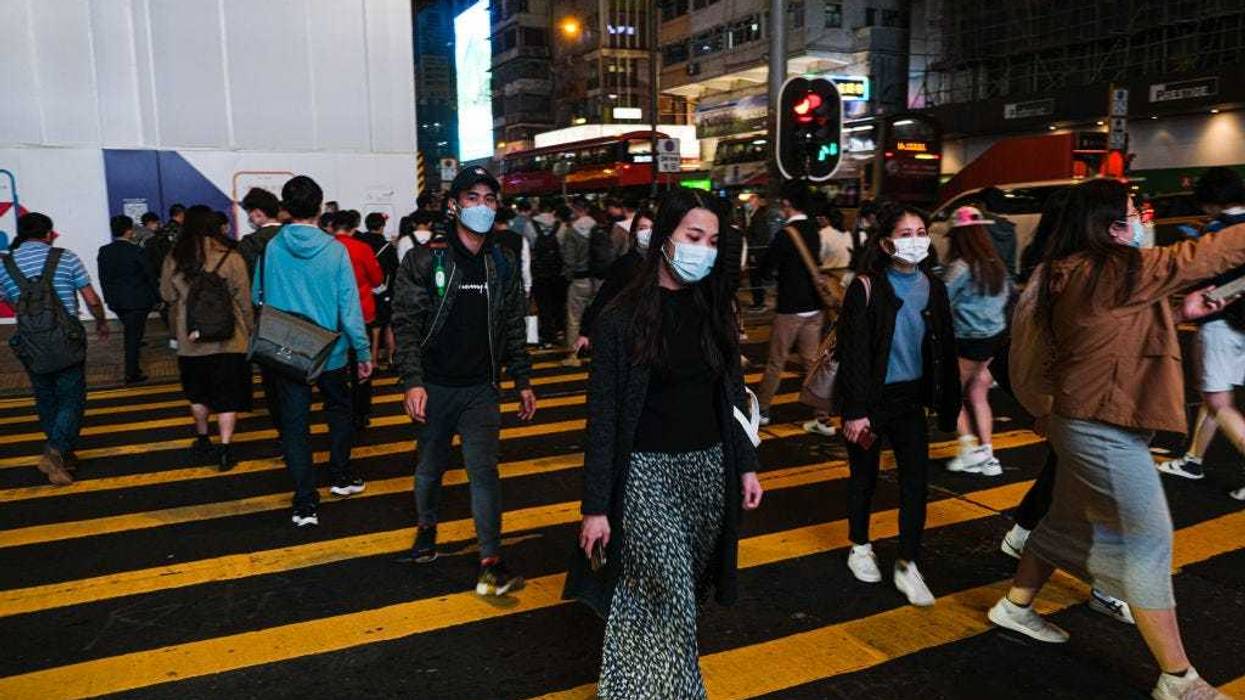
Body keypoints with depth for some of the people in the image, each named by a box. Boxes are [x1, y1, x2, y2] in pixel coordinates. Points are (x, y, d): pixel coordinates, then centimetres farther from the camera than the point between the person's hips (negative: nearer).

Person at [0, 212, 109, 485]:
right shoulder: (65, 258, -5)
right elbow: (92, 300, -3)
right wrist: (101, 323, 14)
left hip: (29, 344, 3)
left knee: (46, 401, 17)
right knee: (72, 400, 4)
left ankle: (63, 456, 26)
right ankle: (55, 452, -16)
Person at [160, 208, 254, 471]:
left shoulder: (174, 260, -3)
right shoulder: (230, 257, -9)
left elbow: (168, 297, 5)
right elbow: (244, 300, -4)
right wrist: (249, 330, 7)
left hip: (190, 341, 2)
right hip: (229, 340, -2)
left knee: (198, 394, 21)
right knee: (228, 397, 5)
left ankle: (203, 441, 35)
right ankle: (224, 449, 2)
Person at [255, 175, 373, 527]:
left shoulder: (270, 249, -7)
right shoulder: (334, 249, -11)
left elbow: (258, 299, 2)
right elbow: (349, 306, -10)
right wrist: (363, 352, -3)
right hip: (330, 352, 0)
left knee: (295, 424, 7)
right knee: (339, 410, 23)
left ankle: (306, 503, 7)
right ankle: (341, 476, 31)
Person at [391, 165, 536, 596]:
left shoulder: (503, 264, 5)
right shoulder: (425, 261, -6)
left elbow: (514, 329, 10)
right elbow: (406, 325, -9)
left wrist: (523, 382, 8)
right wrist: (412, 382, -17)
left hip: (481, 388, 1)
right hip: (434, 386, -1)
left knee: (484, 470, -5)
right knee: (430, 466, 15)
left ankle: (491, 560, -1)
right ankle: (427, 528, 40)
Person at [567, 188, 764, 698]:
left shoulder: (715, 311, 4)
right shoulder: (623, 317, -11)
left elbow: (733, 396, 12)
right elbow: (603, 414, -11)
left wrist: (746, 465, 9)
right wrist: (596, 506, -11)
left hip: (708, 467, 5)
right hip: (646, 471, -5)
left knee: (671, 598, 15)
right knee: (671, 597, -8)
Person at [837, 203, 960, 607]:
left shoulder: (933, 288, 3)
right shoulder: (867, 288, -12)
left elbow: (944, 351, 9)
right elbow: (852, 353, -14)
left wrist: (947, 402, 7)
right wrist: (855, 410, -16)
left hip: (911, 399, 4)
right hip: (871, 398, -4)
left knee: (916, 481, 1)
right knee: (864, 477, 11)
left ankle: (907, 566, 12)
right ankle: (860, 548, 32)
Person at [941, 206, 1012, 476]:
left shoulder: (960, 267, -17)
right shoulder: (996, 264, 6)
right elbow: (1006, 295, 19)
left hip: (970, 341, -7)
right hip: (996, 335, 7)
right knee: (978, 396, 15)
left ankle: (970, 448, 3)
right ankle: (986, 455, 18)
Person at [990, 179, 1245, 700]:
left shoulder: (1073, 274, 9)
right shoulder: (1116, 270, -19)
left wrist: (1180, 314, 13)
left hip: (1084, 422, 10)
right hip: (1105, 427, -10)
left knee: (1070, 521, 22)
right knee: (1149, 540, -2)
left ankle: (1015, 607, 36)